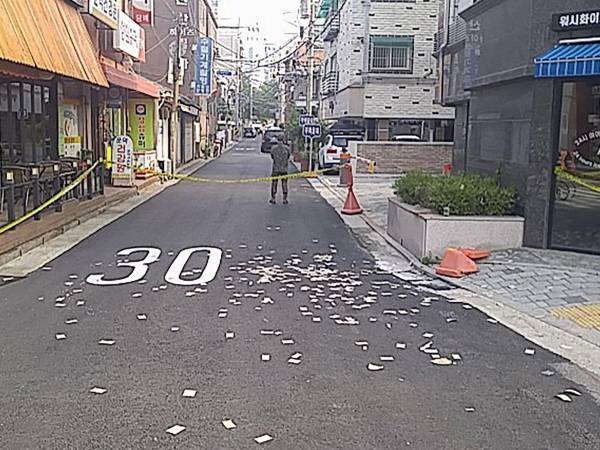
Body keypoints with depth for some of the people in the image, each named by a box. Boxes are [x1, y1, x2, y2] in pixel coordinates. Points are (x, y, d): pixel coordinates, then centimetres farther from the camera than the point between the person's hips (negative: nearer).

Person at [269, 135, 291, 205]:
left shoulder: (273, 148, -7)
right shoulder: (287, 148, -4)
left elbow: (272, 157, 7)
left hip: (276, 168, -1)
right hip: (284, 169, 1)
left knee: (274, 183, 9)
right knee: (284, 184, 8)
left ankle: (273, 199, 10)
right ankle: (285, 199, 8)